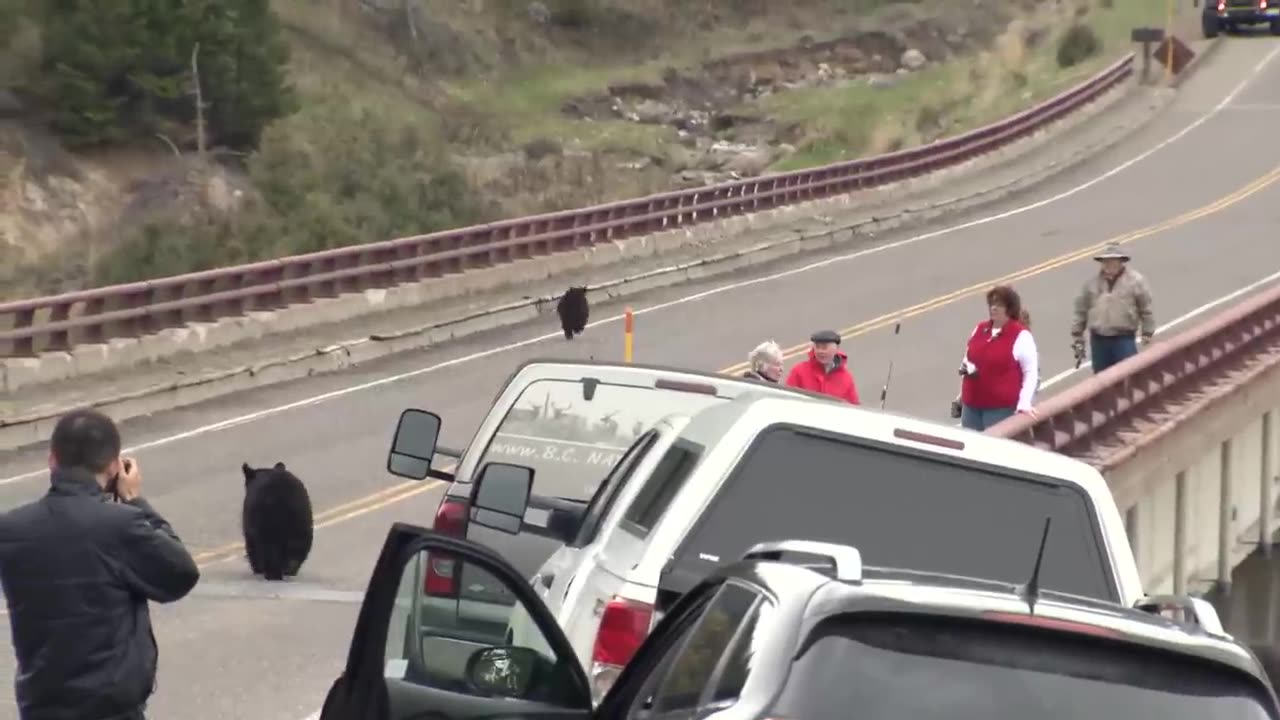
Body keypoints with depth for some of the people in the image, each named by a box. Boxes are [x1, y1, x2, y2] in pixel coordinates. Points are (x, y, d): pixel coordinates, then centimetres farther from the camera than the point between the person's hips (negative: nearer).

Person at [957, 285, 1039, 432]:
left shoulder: (1021, 336, -8)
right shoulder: (980, 329, 11)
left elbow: (1031, 373, -7)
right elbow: (968, 357, 23)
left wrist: (1024, 403, -15)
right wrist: (965, 367, -1)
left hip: (1002, 407, -6)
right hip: (971, 404, 7)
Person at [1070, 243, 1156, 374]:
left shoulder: (1135, 281, -5)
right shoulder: (1092, 282, 4)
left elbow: (1146, 311, 0)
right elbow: (1081, 311, 10)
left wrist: (1147, 337, 1)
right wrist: (1077, 339, 10)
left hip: (1124, 340, -3)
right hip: (1098, 340, 3)